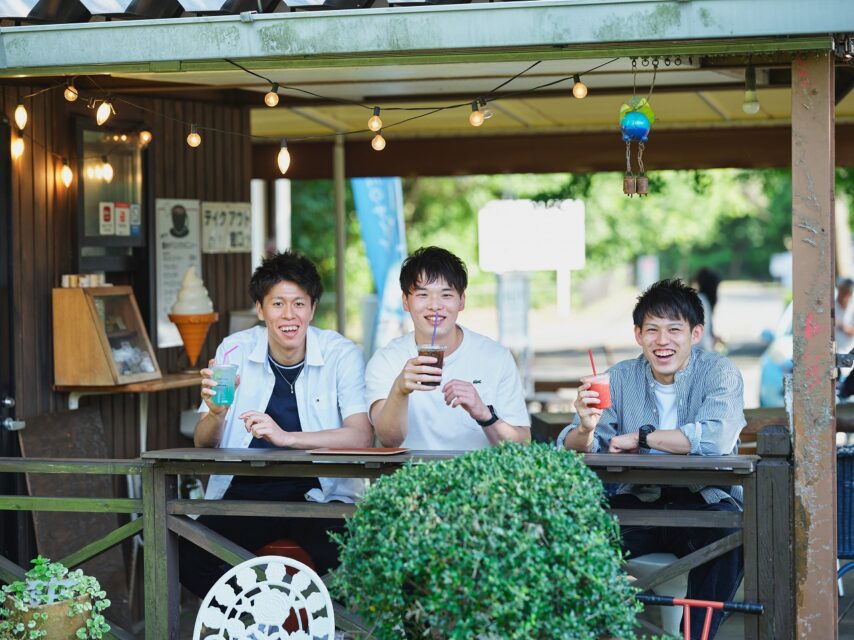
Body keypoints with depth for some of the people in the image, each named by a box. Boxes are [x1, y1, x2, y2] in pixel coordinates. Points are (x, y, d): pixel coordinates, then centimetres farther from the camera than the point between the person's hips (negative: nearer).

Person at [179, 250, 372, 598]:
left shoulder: (341, 354, -4)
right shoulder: (235, 351, 3)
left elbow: (362, 437, -16)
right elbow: (202, 445, 5)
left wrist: (287, 437, -29)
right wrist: (216, 413, -19)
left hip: (319, 494, -2)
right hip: (245, 491, 2)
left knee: (343, 559, -32)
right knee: (189, 557, -23)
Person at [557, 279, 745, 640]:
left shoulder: (720, 374, -5)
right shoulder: (621, 377, 5)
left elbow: (716, 437, -24)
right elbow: (572, 448, -3)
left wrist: (639, 437, -15)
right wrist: (586, 430, -27)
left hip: (704, 501, -3)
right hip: (639, 504, 3)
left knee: (729, 532, -34)